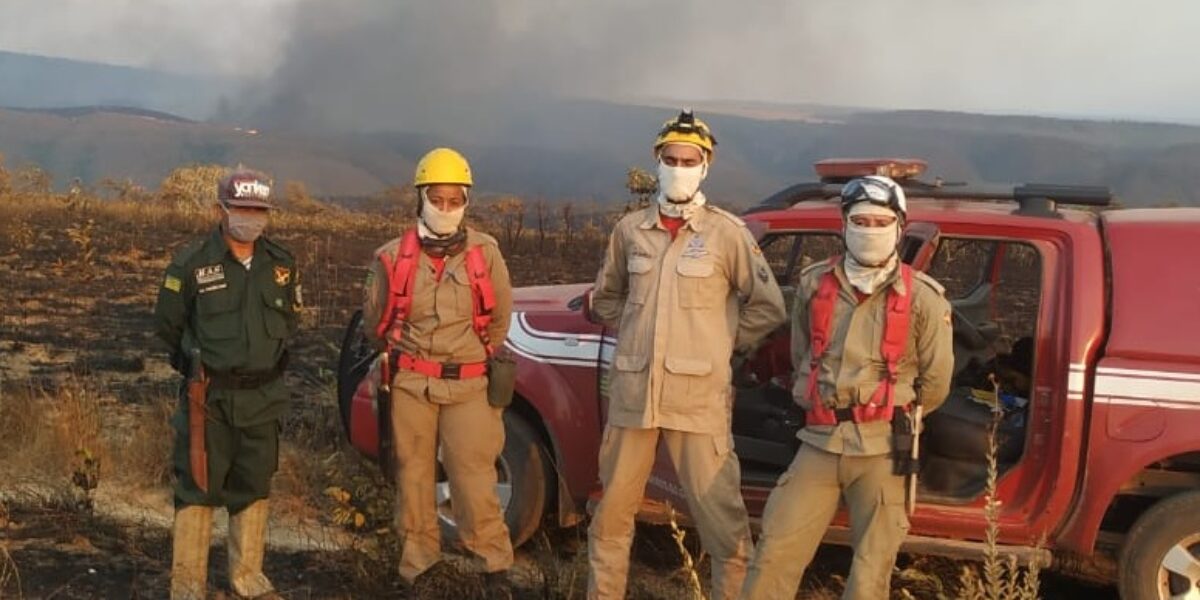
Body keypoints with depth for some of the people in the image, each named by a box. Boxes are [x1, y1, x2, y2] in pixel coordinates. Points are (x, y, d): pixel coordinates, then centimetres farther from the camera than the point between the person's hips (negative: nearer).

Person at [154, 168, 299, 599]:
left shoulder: (281, 264, 2)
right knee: (197, 489, 0)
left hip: (263, 397, 4)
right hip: (210, 397, -4)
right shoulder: (191, 264, -11)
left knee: (253, 489, 14)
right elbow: (168, 324, 1)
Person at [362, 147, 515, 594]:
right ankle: (418, 566, 19)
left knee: (474, 478, -5)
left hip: (468, 385, -1)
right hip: (410, 385, 1)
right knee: (414, 476, 7)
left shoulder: (485, 254, -1)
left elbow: (499, 318, 12)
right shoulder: (394, 257, 0)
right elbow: (375, 322, 14)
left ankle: (496, 567, 8)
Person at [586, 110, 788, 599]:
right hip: (633, 392, 4)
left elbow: (769, 307, 3)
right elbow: (606, 297, 23)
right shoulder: (630, 229, 7)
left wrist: (723, 344, 3)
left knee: (721, 518, -1)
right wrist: (637, 336, 12)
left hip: (698, 396, -3)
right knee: (611, 513, 13)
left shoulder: (727, 233, -2)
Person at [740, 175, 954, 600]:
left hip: (881, 449, -2)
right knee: (774, 555, -2)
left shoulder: (921, 298, -2)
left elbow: (935, 383, 5)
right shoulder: (814, 284, 6)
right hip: (820, 441, 2)